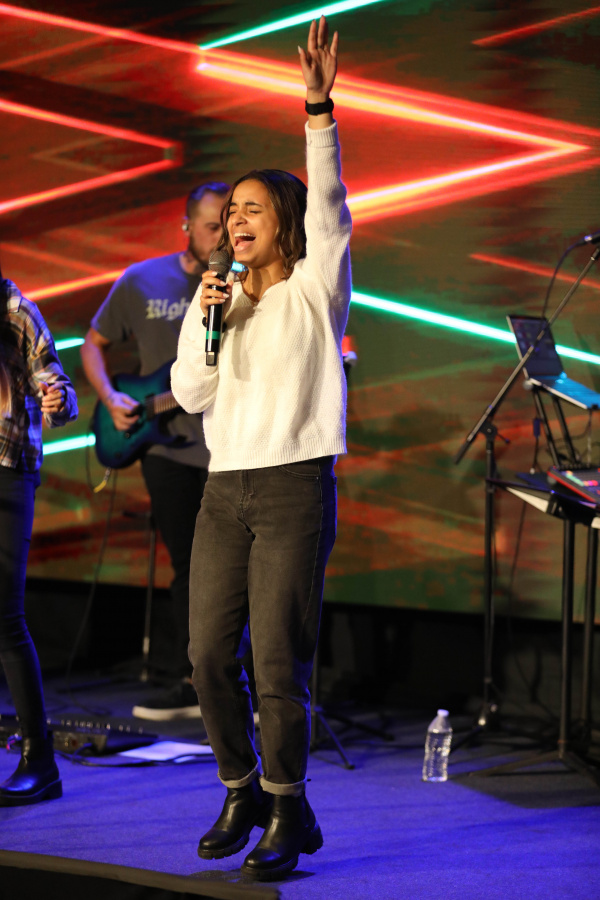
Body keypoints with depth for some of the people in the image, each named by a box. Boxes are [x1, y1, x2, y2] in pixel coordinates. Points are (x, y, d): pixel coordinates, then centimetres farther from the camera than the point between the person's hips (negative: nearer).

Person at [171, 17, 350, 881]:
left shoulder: (316, 288, 1)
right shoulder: (216, 299, 15)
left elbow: (328, 204, -13)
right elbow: (190, 395, 7)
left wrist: (320, 110, -23)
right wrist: (208, 325, -8)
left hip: (294, 487, -5)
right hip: (225, 490, 5)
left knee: (279, 663, -6)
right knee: (209, 654, 4)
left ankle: (287, 814, 6)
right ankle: (243, 793, 22)